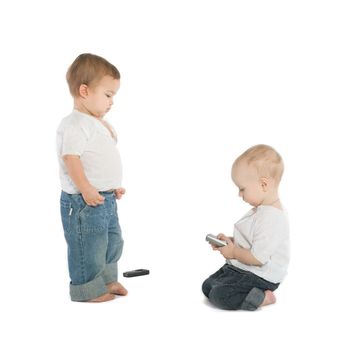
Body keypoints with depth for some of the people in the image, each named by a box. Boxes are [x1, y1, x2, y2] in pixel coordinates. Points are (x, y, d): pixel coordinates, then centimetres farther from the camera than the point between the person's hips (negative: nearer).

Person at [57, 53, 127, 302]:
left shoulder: (98, 124, 14)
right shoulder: (75, 124, -17)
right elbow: (71, 158, -25)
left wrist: (113, 186, 21)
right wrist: (86, 189, -28)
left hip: (106, 198, 10)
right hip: (85, 200, -10)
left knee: (113, 241, 20)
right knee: (89, 246, 1)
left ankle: (106, 280, 37)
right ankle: (88, 289, 17)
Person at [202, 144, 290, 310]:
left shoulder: (271, 219, -27)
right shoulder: (261, 209, 7)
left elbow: (258, 258, -29)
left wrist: (233, 252, -13)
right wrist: (230, 241, 6)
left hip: (259, 277, -11)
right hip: (240, 268, 11)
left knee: (219, 295, -23)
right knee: (208, 286, 12)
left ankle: (262, 298, -11)